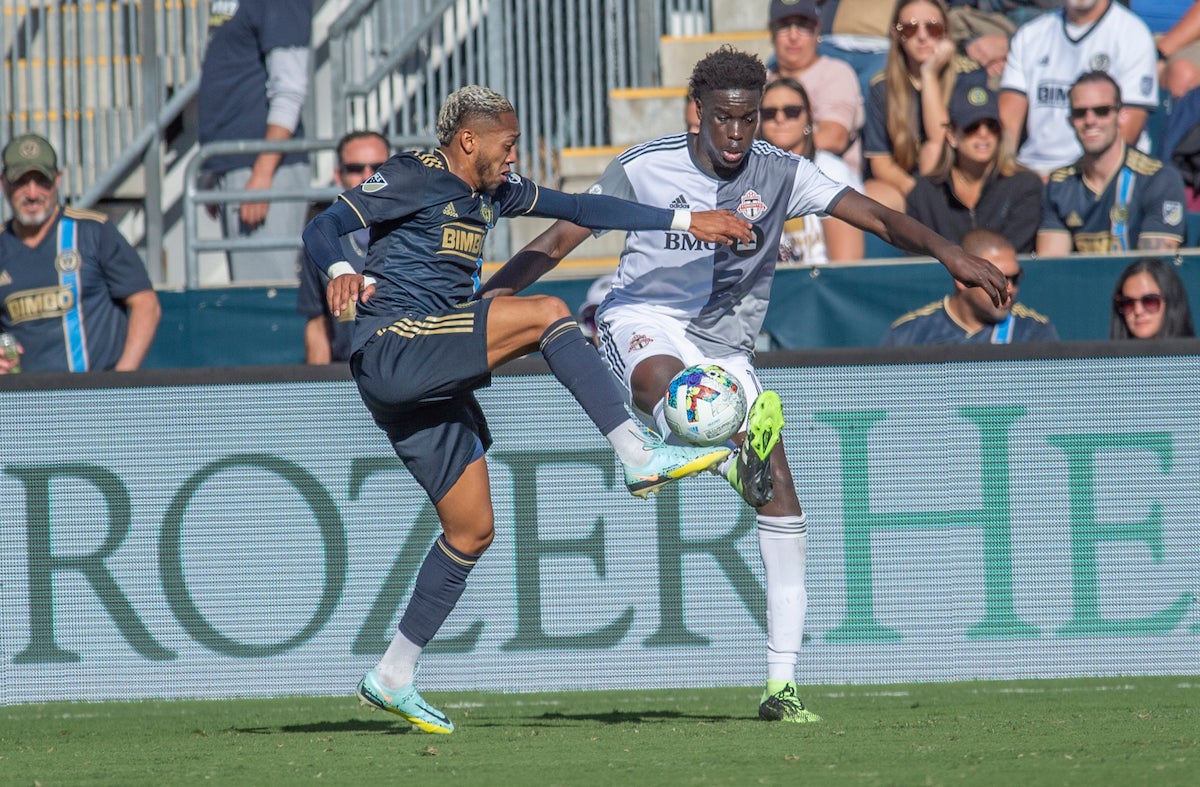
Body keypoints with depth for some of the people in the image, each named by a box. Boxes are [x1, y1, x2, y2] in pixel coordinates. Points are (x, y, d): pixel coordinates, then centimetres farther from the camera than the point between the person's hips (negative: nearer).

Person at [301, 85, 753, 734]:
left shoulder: (493, 192, 18)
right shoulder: (411, 179, -6)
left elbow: (580, 209, 22)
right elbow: (321, 230, -13)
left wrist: (684, 221, 19)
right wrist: (342, 272, -36)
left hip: (433, 380, 9)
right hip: (392, 351, -9)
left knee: (471, 530, 7)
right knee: (546, 313, -19)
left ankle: (392, 678, 13)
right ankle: (640, 456, -21)